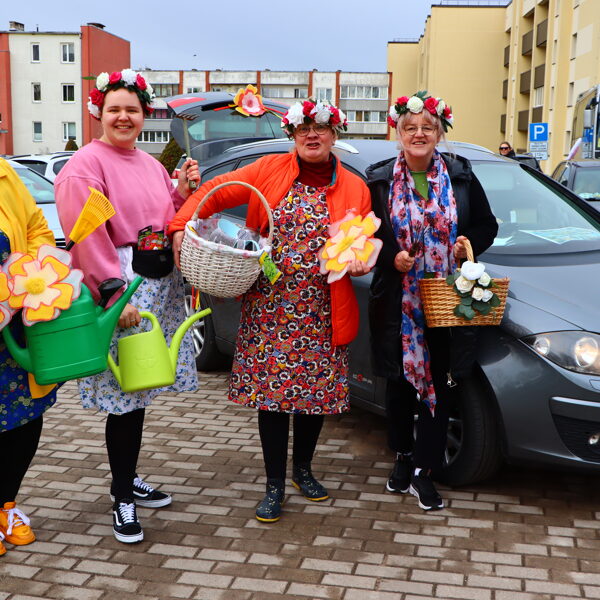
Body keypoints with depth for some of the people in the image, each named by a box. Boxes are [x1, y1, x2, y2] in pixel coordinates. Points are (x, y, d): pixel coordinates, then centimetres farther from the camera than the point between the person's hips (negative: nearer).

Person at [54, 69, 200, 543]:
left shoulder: (150, 164, 18)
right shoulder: (85, 167, -7)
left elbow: (169, 221, 24)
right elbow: (89, 239, -15)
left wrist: (184, 191, 7)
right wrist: (115, 296, -21)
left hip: (161, 286, 7)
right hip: (119, 288, -7)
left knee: (139, 391, 13)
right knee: (125, 394, -5)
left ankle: (129, 480, 28)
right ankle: (123, 500, 8)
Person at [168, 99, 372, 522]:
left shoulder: (354, 188, 6)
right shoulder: (269, 170, 2)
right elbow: (215, 192, 0)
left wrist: (360, 261, -14)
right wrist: (181, 226, -13)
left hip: (323, 313, 2)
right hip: (269, 308, -1)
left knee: (318, 389, 10)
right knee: (272, 390, 1)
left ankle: (303, 469, 34)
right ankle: (275, 485, 15)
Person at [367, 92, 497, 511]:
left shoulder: (461, 177, 4)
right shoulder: (380, 181, 1)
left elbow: (487, 225, 10)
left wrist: (468, 244, -9)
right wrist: (391, 258, -14)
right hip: (397, 301, 0)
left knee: (438, 384, 2)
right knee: (400, 381, 11)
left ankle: (423, 471, 14)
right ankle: (403, 457, 31)